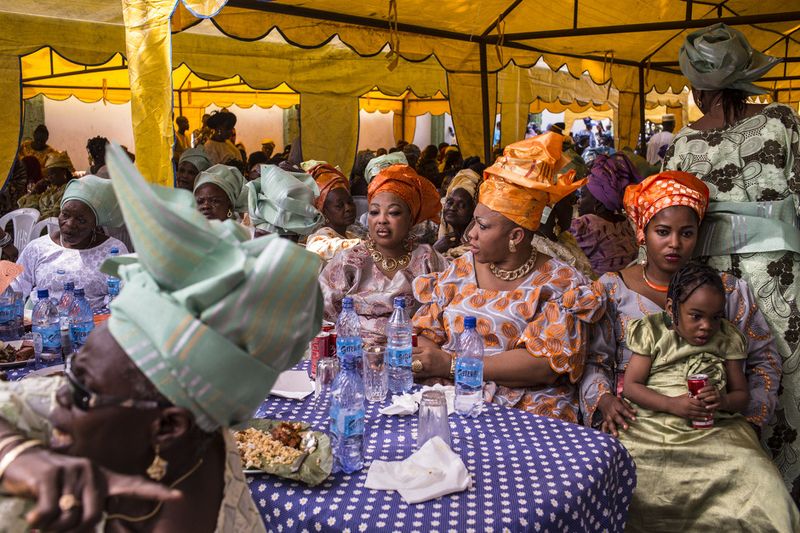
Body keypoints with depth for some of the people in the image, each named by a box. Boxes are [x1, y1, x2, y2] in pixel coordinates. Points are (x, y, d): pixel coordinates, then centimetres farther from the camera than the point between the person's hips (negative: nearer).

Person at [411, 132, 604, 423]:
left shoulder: (560, 284, -2)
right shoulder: (461, 269, 13)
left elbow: (546, 364, -13)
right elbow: (426, 331, 12)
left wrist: (452, 364, -17)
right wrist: (419, 361, -13)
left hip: (527, 409, -5)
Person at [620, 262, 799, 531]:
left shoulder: (726, 339, 12)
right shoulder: (653, 333, 5)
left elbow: (742, 394, 14)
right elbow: (631, 385, 1)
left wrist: (723, 401, -10)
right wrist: (672, 404, -14)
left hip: (716, 429, 2)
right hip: (654, 424, -2)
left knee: (764, 487, -25)